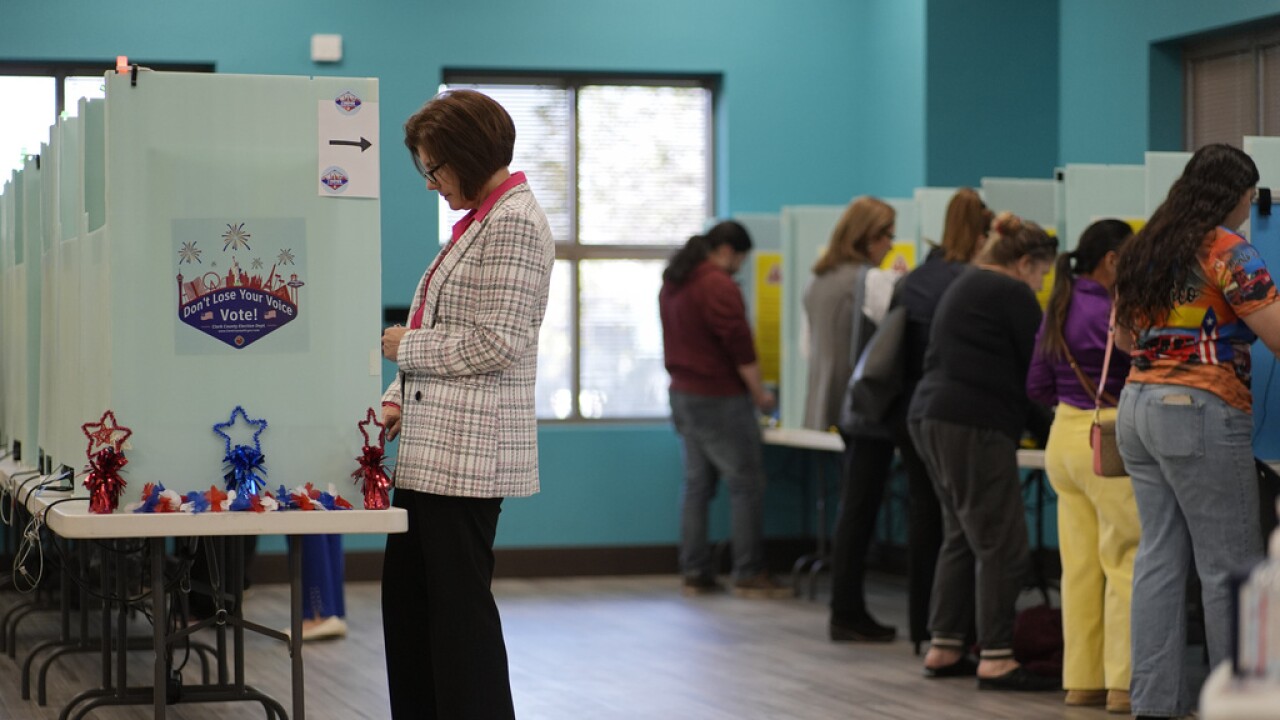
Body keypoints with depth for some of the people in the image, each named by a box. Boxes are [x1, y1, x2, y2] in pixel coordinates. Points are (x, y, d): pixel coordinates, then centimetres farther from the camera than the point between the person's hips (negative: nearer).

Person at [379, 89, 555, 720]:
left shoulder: (514, 223, -12)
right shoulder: (477, 220, 19)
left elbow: (495, 342, -19)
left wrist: (405, 347, -7)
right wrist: (399, 401, 11)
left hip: (469, 451, -10)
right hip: (432, 449, 10)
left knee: (459, 606, -6)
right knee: (406, 597, 13)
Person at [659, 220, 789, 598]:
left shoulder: (673, 282, 12)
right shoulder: (719, 287, -17)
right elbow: (740, 348, -18)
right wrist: (760, 393, -8)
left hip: (683, 394, 9)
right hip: (720, 398, -9)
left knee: (697, 483, 11)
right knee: (746, 485, -2)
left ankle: (695, 574, 11)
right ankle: (748, 575, -2)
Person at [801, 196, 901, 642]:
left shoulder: (819, 282, 13)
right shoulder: (875, 282, -15)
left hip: (837, 405, 9)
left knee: (853, 509, 14)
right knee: (859, 510, -4)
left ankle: (849, 609, 17)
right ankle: (846, 614, -1)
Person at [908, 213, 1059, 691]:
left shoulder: (965, 287, 23)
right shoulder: (1012, 294, -7)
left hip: (932, 418, 10)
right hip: (974, 427, -10)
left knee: (962, 537, 14)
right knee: (1002, 544, -8)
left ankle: (943, 649, 15)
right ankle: (995, 659, -10)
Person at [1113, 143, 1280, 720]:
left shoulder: (1142, 248, 14)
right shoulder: (1228, 251, -9)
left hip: (1138, 404, 8)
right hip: (1201, 412, -8)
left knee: (1160, 557, 8)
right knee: (1230, 565, -1)